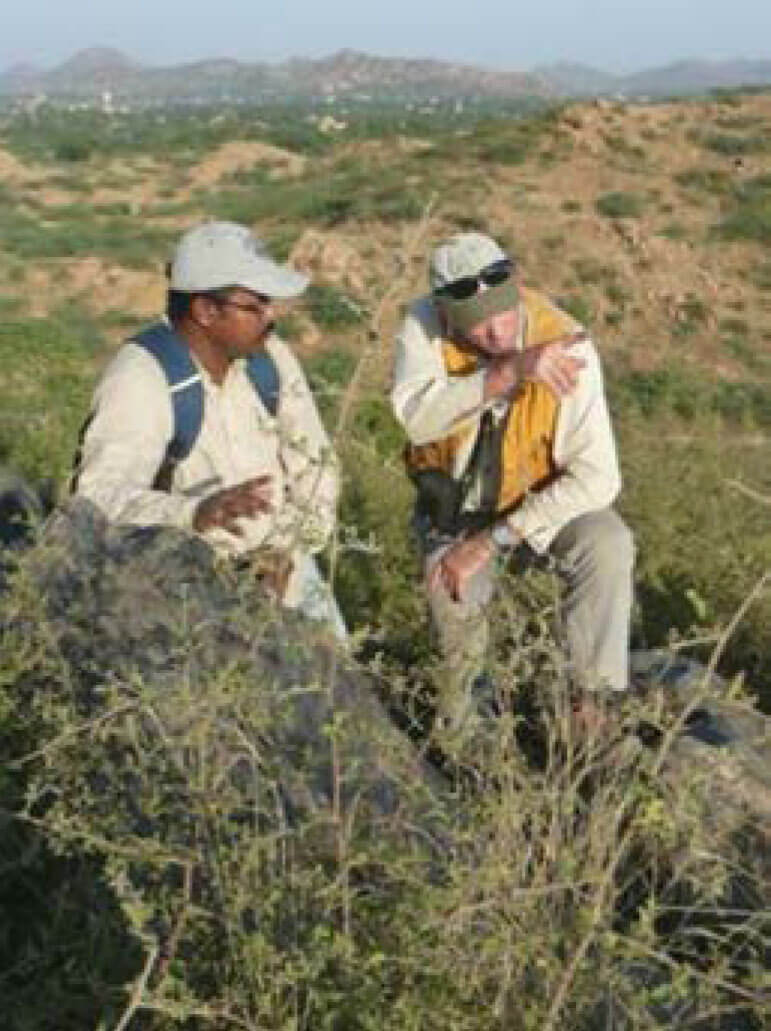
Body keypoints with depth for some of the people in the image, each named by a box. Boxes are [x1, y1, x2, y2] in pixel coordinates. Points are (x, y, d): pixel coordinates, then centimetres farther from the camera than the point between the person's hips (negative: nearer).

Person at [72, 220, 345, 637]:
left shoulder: (269, 356, -3)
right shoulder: (141, 379, -22)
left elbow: (313, 460, 6)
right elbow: (101, 497, -33)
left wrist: (289, 549, -8)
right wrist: (196, 513, -50)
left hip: (275, 561, 5)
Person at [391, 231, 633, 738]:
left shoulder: (566, 344, -26)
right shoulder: (425, 324, -21)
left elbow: (597, 477, -29)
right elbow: (416, 419, -39)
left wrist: (492, 541, -31)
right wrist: (509, 370, -48)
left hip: (539, 496, 0)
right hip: (457, 498, 1)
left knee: (608, 545, -28)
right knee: (454, 594, -26)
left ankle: (591, 696, -9)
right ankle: (461, 678, 9)